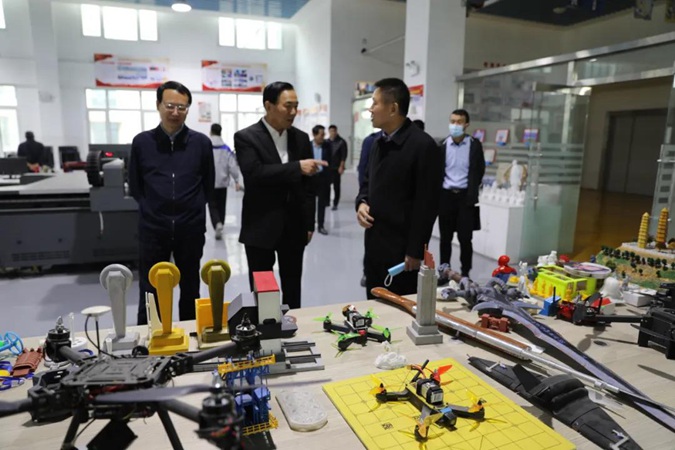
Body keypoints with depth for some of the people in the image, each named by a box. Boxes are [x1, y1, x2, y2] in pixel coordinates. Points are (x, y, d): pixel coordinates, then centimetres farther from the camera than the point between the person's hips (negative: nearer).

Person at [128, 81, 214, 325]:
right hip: (153, 228, 0)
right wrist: (151, 209, 8)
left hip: (191, 228, 1)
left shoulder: (201, 142, -1)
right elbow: (135, 185, 10)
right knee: (150, 293, 8)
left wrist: (193, 208, 8)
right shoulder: (142, 142, 0)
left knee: (190, 291, 15)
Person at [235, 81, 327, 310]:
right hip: (261, 228, -4)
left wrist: (309, 224, 7)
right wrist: (297, 167, -27)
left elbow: (308, 185, 10)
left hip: (294, 227, 4)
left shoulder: (301, 138, 7)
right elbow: (254, 174, -23)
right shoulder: (246, 137, -6)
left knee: (293, 290, 13)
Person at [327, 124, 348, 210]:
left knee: (336, 186, 1)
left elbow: (344, 155, -6)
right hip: (327, 167, 4)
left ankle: (335, 204, 8)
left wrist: (341, 166, -12)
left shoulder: (341, 142, -2)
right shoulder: (327, 142, 9)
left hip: (336, 168, -3)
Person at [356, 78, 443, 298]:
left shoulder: (423, 145, -16)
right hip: (374, 243, 7)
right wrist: (362, 203, -1)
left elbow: (426, 204, -16)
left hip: (402, 248, -7)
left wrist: (415, 251, -15)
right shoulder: (379, 142, 10)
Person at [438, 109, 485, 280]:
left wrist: (472, 192, -1)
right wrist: (437, 194, 0)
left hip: (465, 196, -2)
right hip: (446, 195, 2)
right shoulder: (442, 145, 4)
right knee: (445, 238, 8)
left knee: (465, 238, 1)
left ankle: (465, 274, 14)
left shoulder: (475, 145, 0)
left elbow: (479, 170, 4)